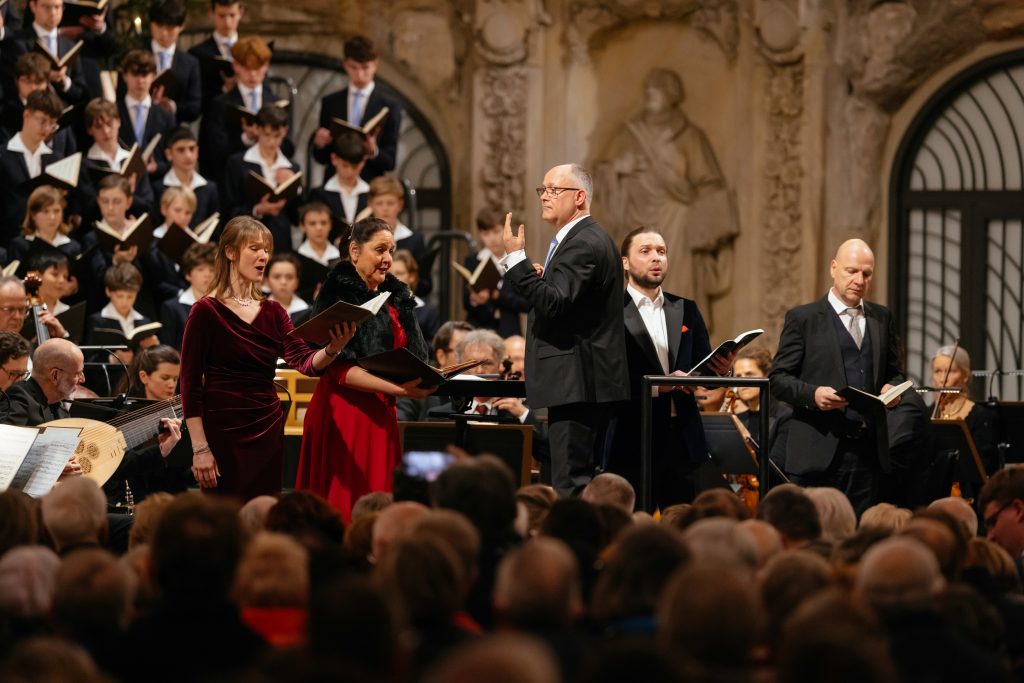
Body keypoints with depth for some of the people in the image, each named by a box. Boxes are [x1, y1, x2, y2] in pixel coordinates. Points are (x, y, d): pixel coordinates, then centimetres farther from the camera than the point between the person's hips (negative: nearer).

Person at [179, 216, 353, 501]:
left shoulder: (273, 312, 11)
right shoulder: (206, 311, -6)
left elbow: (305, 361, -2)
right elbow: (190, 384, -8)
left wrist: (332, 349, -24)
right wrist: (200, 448, -14)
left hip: (268, 432, 6)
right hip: (224, 433, -5)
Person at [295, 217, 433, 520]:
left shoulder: (396, 298, 16)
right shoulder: (339, 297, -7)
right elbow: (339, 369, -15)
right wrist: (398, 388, -24)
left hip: (380, 416, 7)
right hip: (345, 414, -7)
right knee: (345, 503, -8)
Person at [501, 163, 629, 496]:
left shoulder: (585, 244, -15)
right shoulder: (585, 238, 20)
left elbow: (554, 303, -25)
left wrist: (516, 259, -23)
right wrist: (542, 279, 10)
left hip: (578, 384, -11)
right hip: (582, 384, 11)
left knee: (571, 485, -13)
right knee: (582, 484, 12)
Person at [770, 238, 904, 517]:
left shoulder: (882, 318, 14)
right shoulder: (803, 318, 1)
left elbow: (894, 373, 21)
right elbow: (778, 379, -2)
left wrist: (891, 388, -2)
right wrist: (812, 394, -20)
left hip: (868, 451, 4)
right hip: (818, 452, -4)